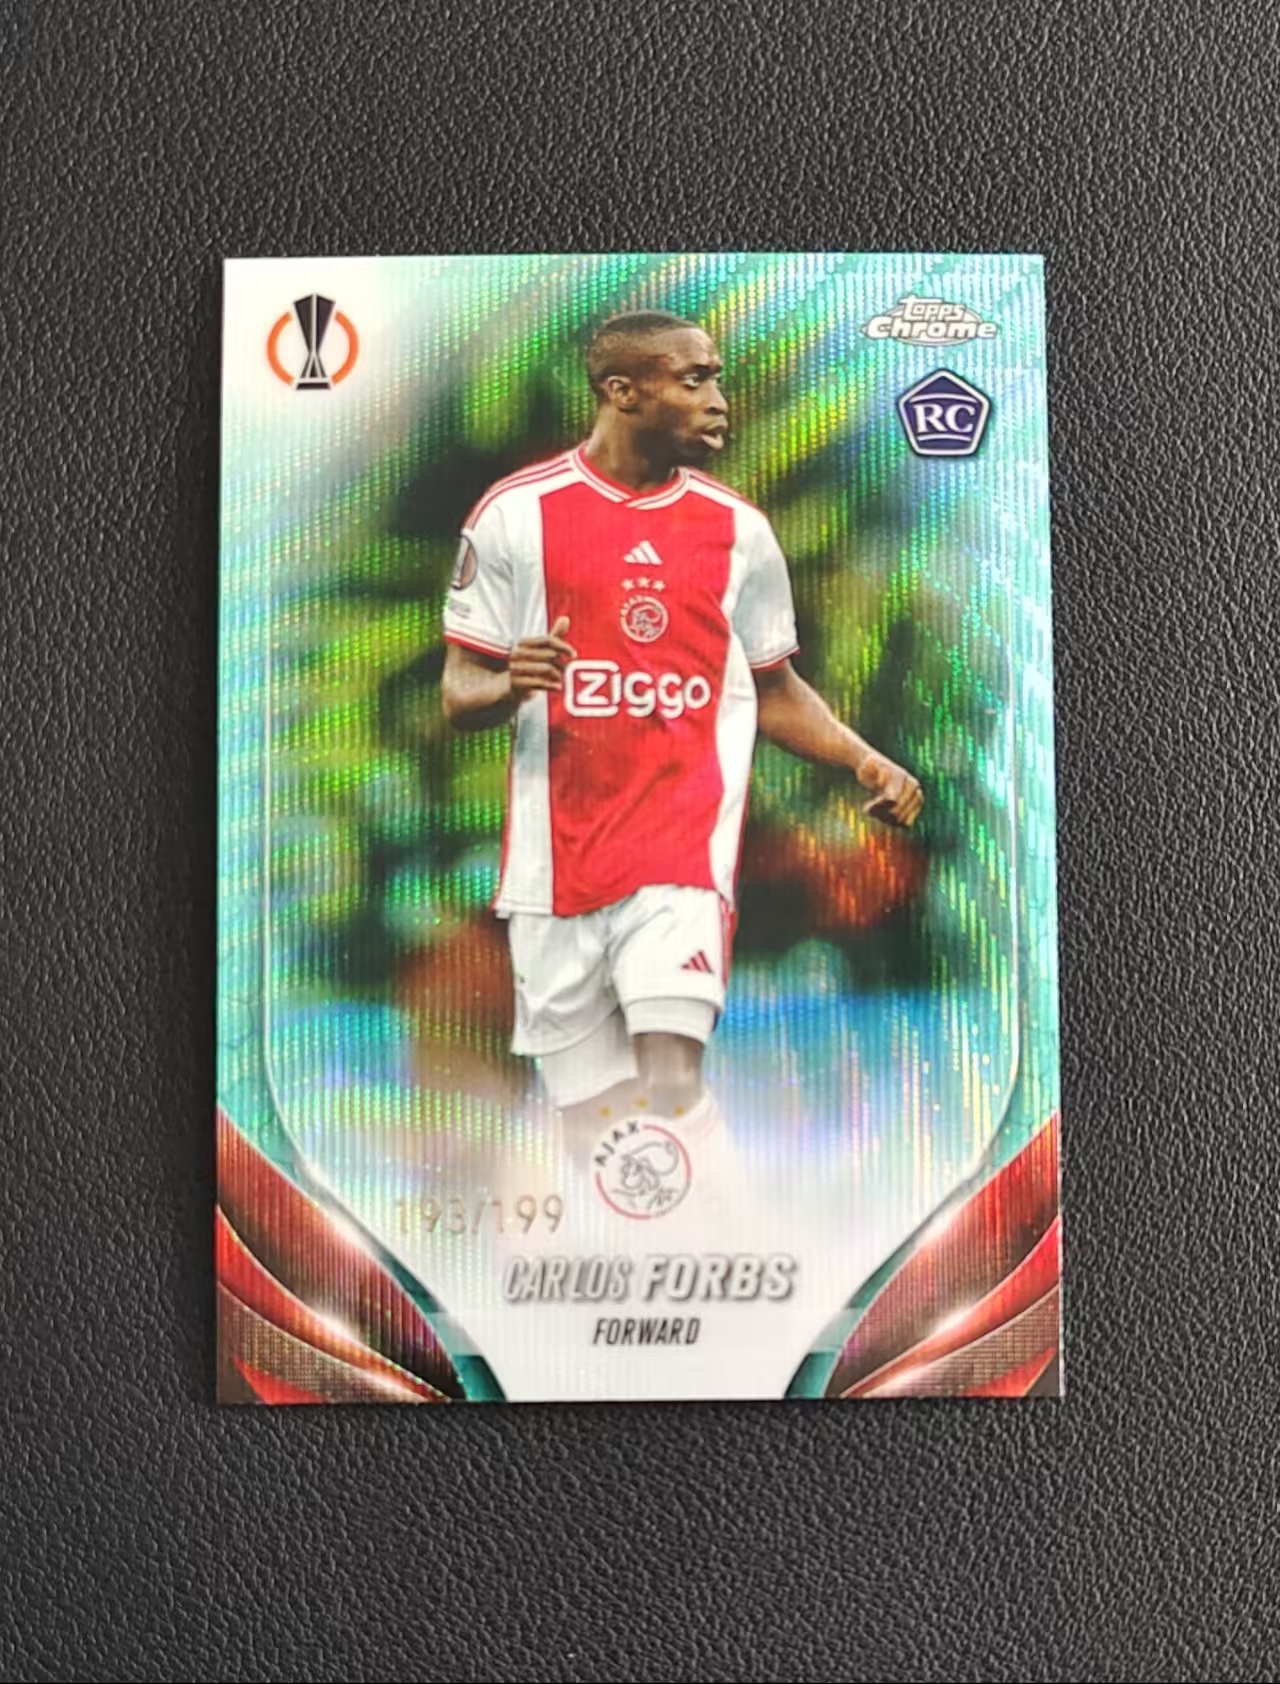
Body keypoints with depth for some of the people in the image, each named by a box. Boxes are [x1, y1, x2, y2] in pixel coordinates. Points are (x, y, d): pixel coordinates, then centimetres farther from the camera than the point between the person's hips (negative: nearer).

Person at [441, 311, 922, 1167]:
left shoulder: (739, 527, 6)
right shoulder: (516, 512, 0)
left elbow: (775, 688, 14)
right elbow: (459, 693, 3)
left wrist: (865, 761, -2)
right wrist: (511, 685, -20)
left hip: (685, 840, 0)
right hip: (557, 860, 0)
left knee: (669, 1077, -16)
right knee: (594, 1113, 9)